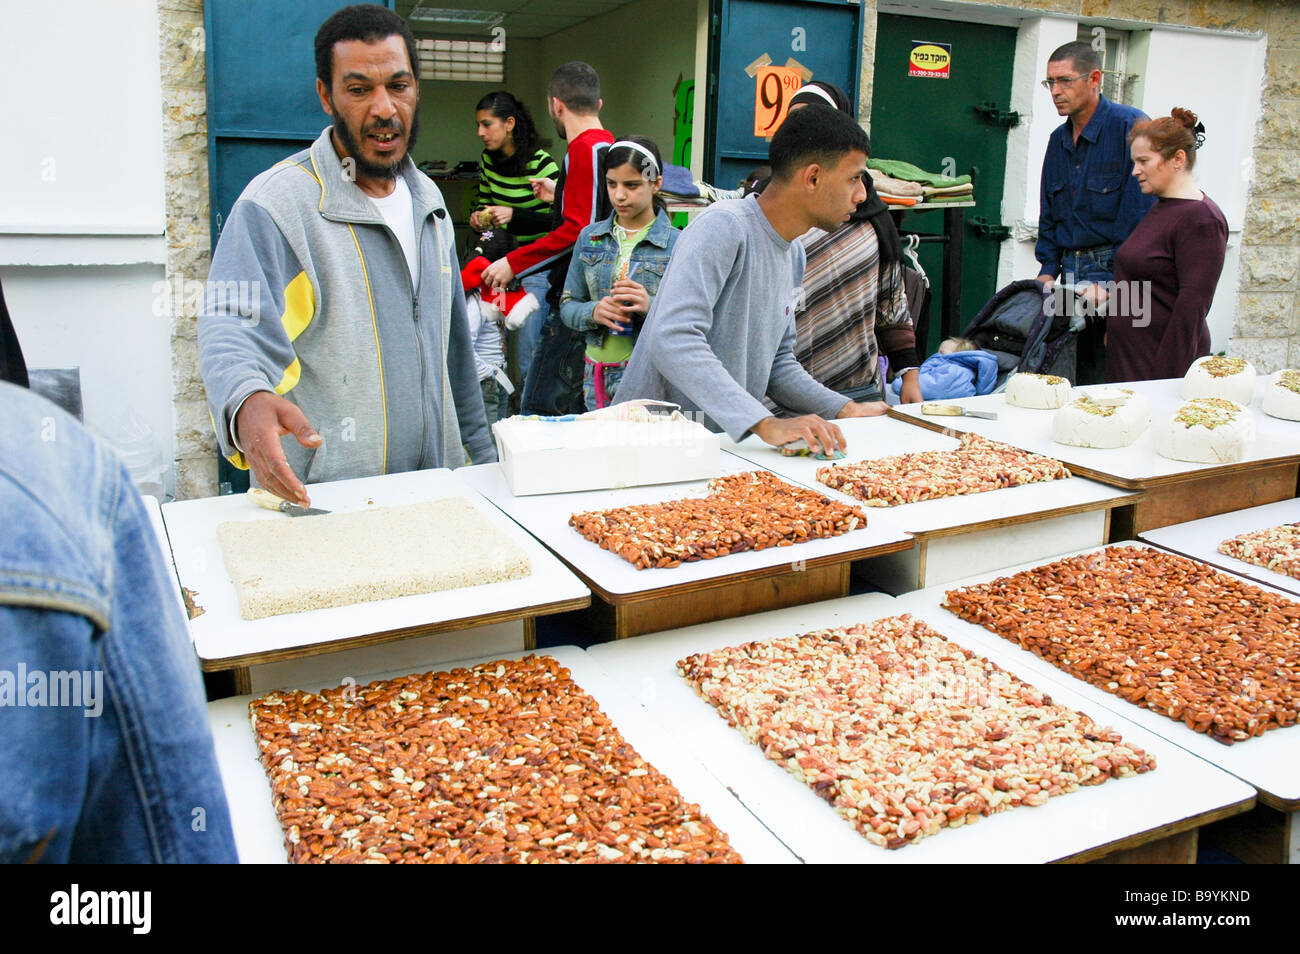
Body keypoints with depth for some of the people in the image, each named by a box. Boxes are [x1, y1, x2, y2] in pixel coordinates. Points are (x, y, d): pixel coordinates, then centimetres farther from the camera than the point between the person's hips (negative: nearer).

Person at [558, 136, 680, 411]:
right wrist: (593, 312, -12)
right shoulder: (590, 237, 9)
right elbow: (567, 305, 10)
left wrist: (651, 307, -23)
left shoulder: (677, 244, -2)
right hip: (597, 375, 3)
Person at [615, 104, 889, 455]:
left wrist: (845, 410, 5)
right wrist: (766, 424, -32)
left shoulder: (794, 254, 13)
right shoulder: (724, 227, -15)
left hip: (727, 445, 7)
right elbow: (673, 339, -27)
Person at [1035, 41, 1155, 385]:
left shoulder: (1129, 126, -8)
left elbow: (1141, 210, -13)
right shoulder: (1058, 139, 16)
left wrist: (1112, 285, -18)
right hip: (1071, 275, 7)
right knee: (1075, 385, 6)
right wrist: (1048, 272, 8)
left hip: (1116, 270, -6)